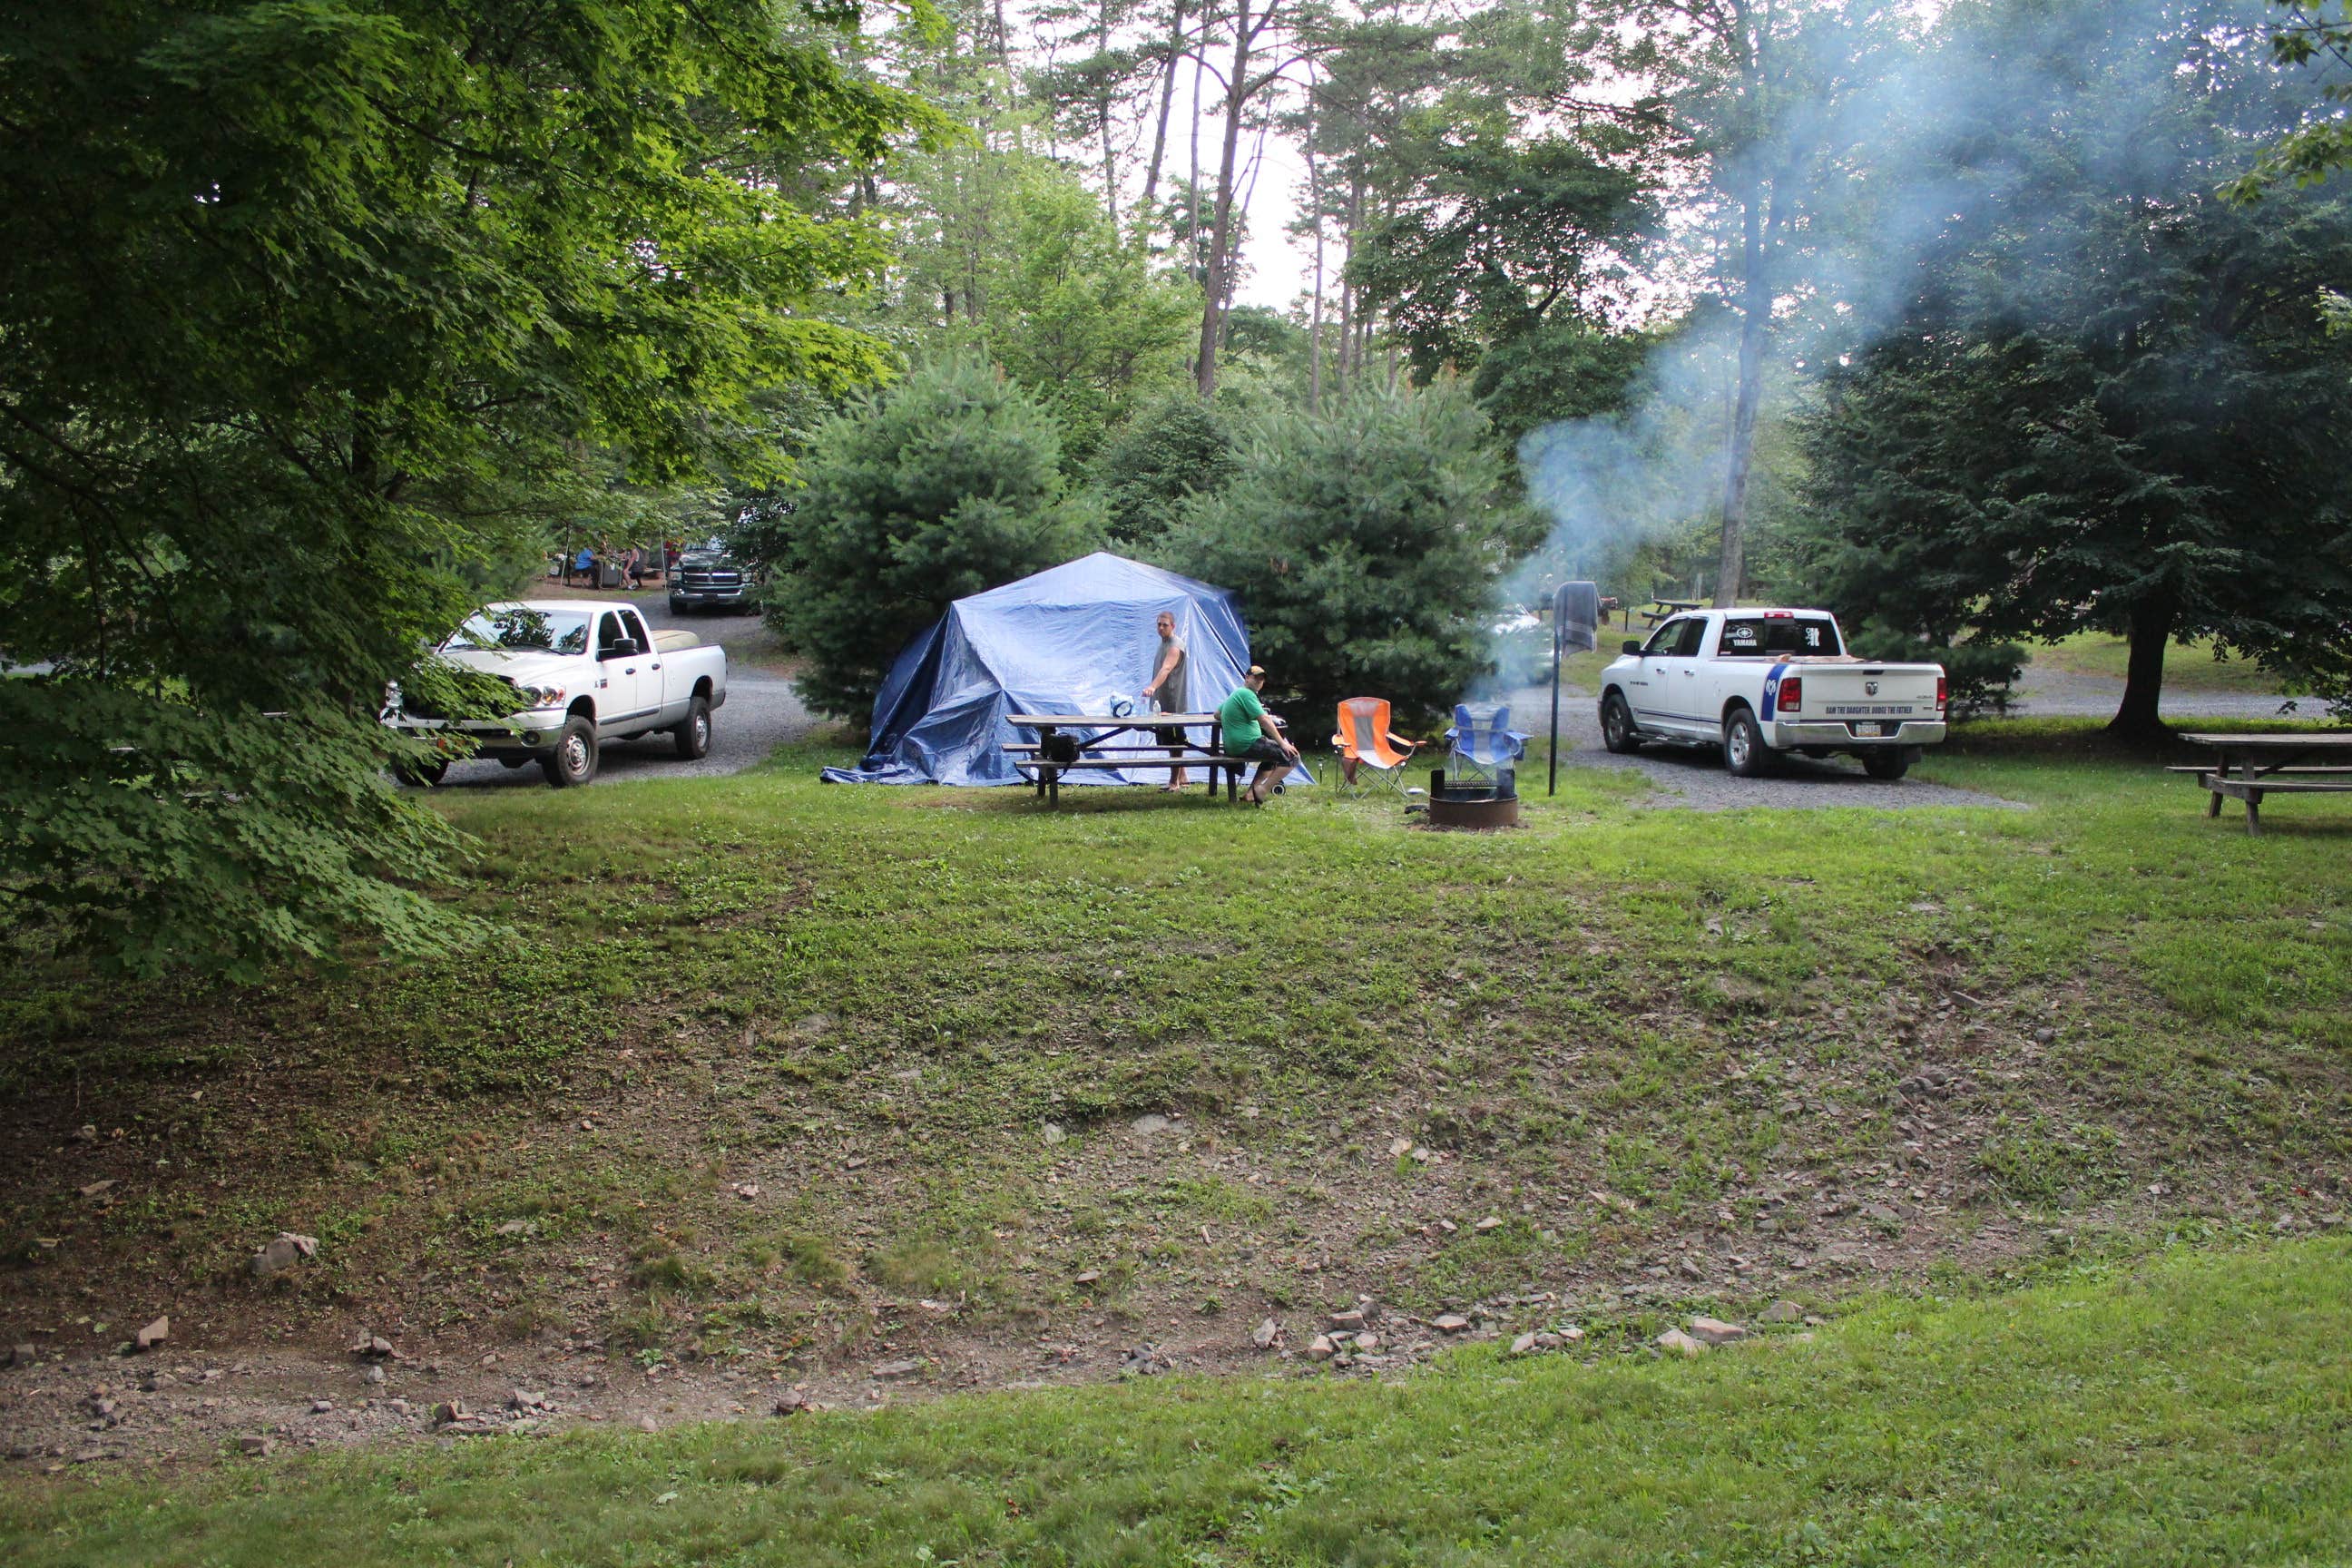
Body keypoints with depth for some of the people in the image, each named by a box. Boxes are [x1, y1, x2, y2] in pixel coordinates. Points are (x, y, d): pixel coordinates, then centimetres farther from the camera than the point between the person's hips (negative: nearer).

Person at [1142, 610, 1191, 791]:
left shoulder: (1175, 647, -15)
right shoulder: (1163, 643, 16)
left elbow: (1166, 669, -32)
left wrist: (1152, 687, -47)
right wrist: (1154, 689, 19)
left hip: (1174, 703, -10)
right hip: (1163, 701, 10)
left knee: (1175, 744, -4)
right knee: (1170, 742, 15)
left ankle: (1174, 782, 0)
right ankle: (1181, 778, 24)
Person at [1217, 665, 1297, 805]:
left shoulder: (1235, 694, 20)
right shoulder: (1246, 694, -12)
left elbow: (1217, 714, 33)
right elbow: (1264, 720, -19)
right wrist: (1282, 743, -18)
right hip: (1247, 745, -11)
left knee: (1275, 753, 32)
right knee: (1291, 756, -13)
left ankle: (1251, 792, 19)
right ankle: (1262, 791, -12)